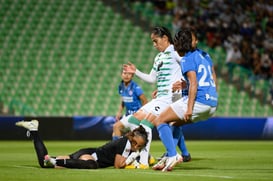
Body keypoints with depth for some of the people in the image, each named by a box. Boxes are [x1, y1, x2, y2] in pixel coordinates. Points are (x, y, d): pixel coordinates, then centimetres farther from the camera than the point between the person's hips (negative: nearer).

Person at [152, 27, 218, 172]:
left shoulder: (187, 59, -7)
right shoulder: (204, 55, 18)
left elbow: (194, 84, -16)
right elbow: (214, 78, 23)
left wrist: (189, 108, -19)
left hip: (198, 100, -9)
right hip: (212, 106, 9)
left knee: (159, 121, -1)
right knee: (175, 122, 25)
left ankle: (173, 155, -16)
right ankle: (168, 158, 16)